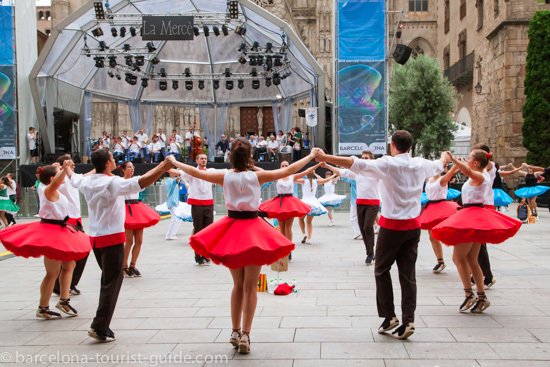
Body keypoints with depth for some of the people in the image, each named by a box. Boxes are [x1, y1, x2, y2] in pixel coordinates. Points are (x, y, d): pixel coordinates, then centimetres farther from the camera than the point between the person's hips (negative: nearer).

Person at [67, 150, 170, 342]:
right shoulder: (113, 183, -18)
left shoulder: (87, 181, 4)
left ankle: (102, 325, 22)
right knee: (112, 283, -3)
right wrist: (163, 168, -27)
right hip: (112, 238, -8)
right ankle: (99, 327, -6)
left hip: (95, 237, 8)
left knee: (108, 281, 19)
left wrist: (67, 169, 50)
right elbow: (141, 182, -30)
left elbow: (74, 178, 29)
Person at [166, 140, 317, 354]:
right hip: (252, 229, -3)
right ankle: (245, 335, -1)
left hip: (231, 228, 3)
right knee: (250, 287, 3)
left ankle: (235, 332, 20)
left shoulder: (225, 176, -3)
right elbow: (288, 171, -4)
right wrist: (311, 156, 8)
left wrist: (174, 162, 21)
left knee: (238, 285, 18)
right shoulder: (257, 176, -9)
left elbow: (196, 172, 5)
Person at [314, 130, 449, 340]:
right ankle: (408, 321, 4)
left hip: (392, 226, -5)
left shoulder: (388, 164, -12)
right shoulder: (421, 164, 5)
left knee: (382, 270, 10)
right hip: (413, 226, 5)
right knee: (408, 274, 6)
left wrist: (325, 158, -22)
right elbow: (439, 166, 28)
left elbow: (355, 164, -22)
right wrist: (445, 156, 51)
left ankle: (389, 316, 10)